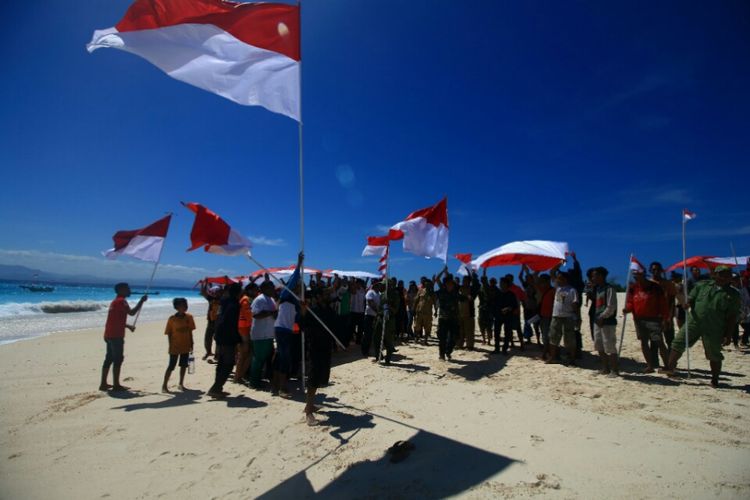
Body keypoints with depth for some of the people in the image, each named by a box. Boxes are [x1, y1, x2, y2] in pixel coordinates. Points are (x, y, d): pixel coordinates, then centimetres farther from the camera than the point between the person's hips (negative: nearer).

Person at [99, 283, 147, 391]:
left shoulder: (115, 301, 19)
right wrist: (141, 301, -16)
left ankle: (103, 384, 18)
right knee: (118, 359, -5)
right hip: (116, 335, -10)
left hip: (109, 334, 10)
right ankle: (116, 385, -3)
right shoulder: (121, 301, -12)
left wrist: (128, 326, 27)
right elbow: (132, 313, -24)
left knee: (109, 359, 13)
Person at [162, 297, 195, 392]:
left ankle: (181, 384, 25)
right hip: (175, 347, -4)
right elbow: (169, 333, -6)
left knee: (184, 365, 12)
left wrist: (191, 344, 6)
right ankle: (164, 385, 13)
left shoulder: (189, 317, -1)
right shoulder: (172, 319, -11)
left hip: (185, 346, 4)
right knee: (171, 366, 2)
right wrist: (171, 345, -9)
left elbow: (190, 331, 5)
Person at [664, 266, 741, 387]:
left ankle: (715, 380, 25)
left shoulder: (733, 294, 4)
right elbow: (690, 299, 10)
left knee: (714, 354, 8)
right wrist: (688, 305, -14)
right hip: (693, 322, 1)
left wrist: (728, 335, 1)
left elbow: (732, 317, 4)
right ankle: (670, 368, -2)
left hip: (714, 329, -1)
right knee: (678, 343, -7)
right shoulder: (702, 285, 7)